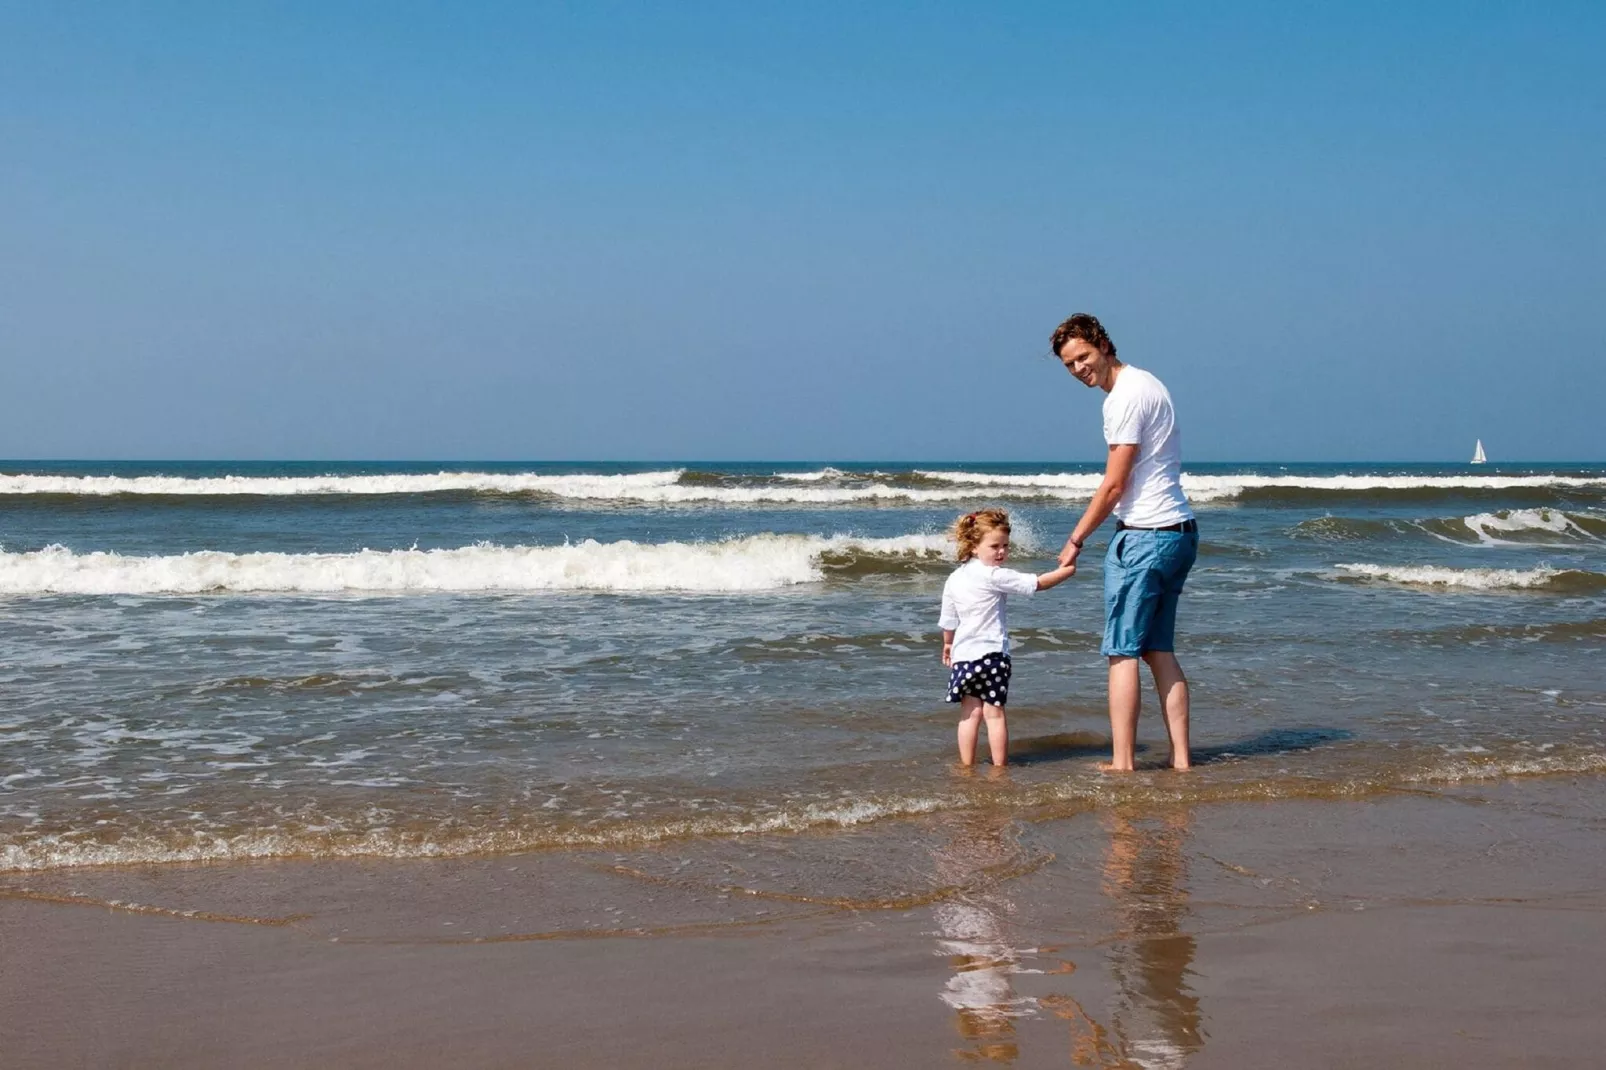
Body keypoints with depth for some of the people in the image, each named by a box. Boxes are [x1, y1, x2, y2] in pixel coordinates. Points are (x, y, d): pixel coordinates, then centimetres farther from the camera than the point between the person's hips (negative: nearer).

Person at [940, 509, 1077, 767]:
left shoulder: (954, 578, 9)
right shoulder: (995, 576, -12)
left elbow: (948, 620, 19)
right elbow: (1038, 583, -10)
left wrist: (948, 644, 35)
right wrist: (1066, 571, 2)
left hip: (963, 653, 6)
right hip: (991, 652, -6)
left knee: (970, 713, 10)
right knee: (994, 713, 1)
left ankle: (967, 766, 13)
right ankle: (999, 766, 5)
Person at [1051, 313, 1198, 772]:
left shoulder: (1127, 396, -15)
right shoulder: (1144, 384, 16)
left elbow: (1114, 486, -14)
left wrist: (1075, 541, -5)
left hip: (1145, 536, -10)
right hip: (1178, 532, 10)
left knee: (1123, 651, -5)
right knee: (1159, 649, 12)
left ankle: (1121, 763, -4)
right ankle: (1180, 758, 12)